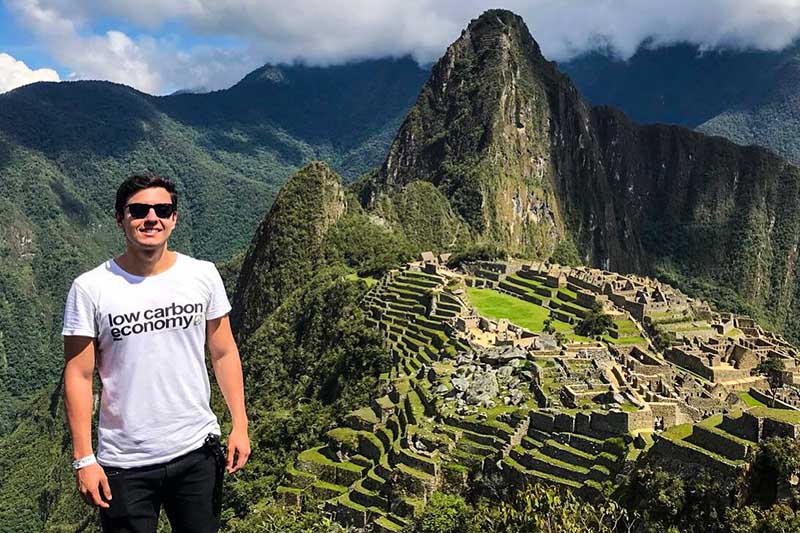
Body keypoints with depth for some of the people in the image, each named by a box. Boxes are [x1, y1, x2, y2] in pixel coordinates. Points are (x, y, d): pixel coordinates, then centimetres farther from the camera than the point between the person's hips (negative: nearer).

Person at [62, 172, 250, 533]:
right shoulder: (90, 289, -9)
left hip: (197, 451, 2)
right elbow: (79, 376, -6)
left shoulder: (203, 275, -3)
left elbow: (223, 353, 3)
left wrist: (239, 425, 0)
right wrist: (83, 458, -8)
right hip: (124, 463, -2)